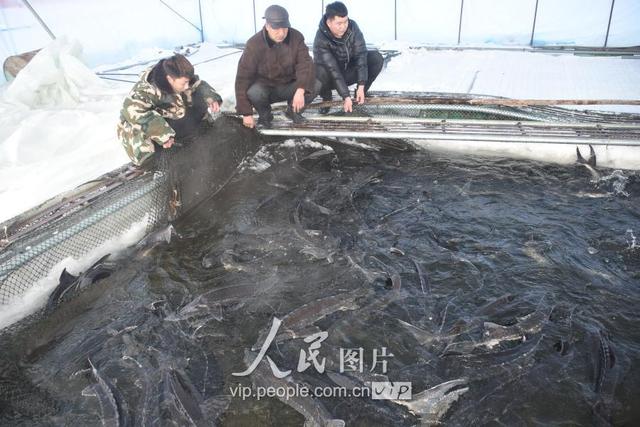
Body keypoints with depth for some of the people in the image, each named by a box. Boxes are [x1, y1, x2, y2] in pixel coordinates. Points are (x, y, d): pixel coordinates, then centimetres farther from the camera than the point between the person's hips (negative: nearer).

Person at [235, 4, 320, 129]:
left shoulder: (296, 37, -14)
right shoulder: (254, 44, -22)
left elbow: (305, 64, -21)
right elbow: (243, 78, -21)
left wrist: (300, 90, -42)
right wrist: (246, 113, -24)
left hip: (289, 87, 2)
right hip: (265, 87, -2)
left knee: (316, 85, -22)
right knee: (253, 92, -36)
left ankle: (293, 110, 6)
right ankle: (265, 115, -1)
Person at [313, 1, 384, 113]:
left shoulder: (352, 27, -17)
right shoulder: (321, 40, -29)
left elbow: (360, 55, -21)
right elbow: (333, 71, -32)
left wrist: (361, 86, -29)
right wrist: (346, 97, -36)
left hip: (349, 72, 3)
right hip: (331, 78, -3)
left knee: (376, 58, -19)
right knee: (319, 70, -38)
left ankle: (360, 94, -2)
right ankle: (326, 98, -5)